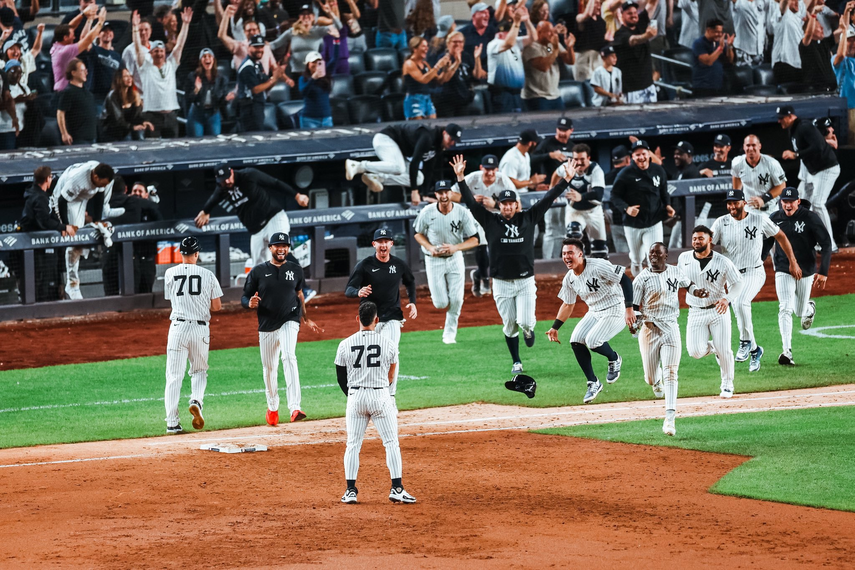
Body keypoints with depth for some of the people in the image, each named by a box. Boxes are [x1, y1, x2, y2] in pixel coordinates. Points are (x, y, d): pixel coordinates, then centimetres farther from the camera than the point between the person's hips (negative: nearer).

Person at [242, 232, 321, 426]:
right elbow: (244, 298, 2)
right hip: (267, 326, 1)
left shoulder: (296, 270, 7)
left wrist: (305, 319, 23)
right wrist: (250, 303, -21)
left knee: (289, 357, -25)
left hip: (289, 321, -1)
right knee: (269, 368, 9)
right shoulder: (258, 271, 0)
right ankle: (272, 408, 33)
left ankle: (295, 407, -35)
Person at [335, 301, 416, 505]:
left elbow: (341, 379, 6)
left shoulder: (345, 345, -1)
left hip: (355, 396, 1)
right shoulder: (388, 344, -3)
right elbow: (391, 377, 9)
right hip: (380, 396, -1)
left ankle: (350, 490, 6)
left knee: (353, 444, 10)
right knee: (391, 443, 5)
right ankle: (396, 488, -1)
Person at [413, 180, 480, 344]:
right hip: (434, 261, -1)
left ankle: (450, 332, 20)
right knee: (441, 303, -5)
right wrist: (430, 248, -17)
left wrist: (455, 247, -26)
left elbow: (474, 240, -10)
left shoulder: (463, 213, -15)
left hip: (455, 258, 1)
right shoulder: (427, 213, -14)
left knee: (456, 300, -4)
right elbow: (418, 234, 2)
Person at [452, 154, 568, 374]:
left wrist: (566, 180, 0)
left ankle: (529, 328, 25)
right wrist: (460, 178, -13)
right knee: (509, 325, 6)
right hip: (502, 283, 0)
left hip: (525, 281, 0)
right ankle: (516, 362, 22)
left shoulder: (528, 218, 3)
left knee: (525, 322, -12)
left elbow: (548, 199, 3)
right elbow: (471, 202, -4)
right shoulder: (491, 221, 1)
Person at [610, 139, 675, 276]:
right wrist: (626, 208, -24)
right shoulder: (626, 174, -9)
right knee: (637, 259, 15)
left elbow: (664, 192, 16)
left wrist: (667, 205, -3)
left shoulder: (658, 171, 1)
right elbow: (615, 196, -6)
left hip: (654, 224, 1)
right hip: (633, 224, -1)